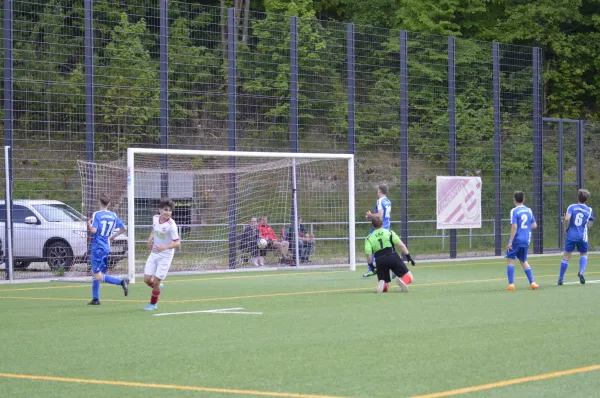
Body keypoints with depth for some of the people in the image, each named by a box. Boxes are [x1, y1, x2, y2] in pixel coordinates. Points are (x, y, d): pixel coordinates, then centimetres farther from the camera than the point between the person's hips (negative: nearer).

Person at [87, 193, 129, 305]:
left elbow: (93, 230, -21)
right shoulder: (113, 216, 6)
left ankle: (122, 282, -26)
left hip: (97, 248, -7)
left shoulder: (96, 215, -11)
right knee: (95, 273, 18)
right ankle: (95, 299, 18)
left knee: (98, 277, -9)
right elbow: (124, 228, 10)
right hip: (106, 248, 7)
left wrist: (89, 223, 0)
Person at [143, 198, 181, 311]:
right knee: (147, 279, 1)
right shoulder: (155, 218, -5)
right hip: (154, 253, 5)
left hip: (165, 256, -5)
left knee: (156, 282, -4)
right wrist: (150, 239, 3)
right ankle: (158, 287, 35)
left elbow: (177, 243, -24)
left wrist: (164, 247, -39)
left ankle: (153, 303, 20)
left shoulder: (171, 225, -24)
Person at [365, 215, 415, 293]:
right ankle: (403, 281, -33)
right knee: (409, 277, 5)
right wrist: (408, 256, 6)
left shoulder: (369, 238, 12)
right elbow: (401, 245, 2)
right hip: (393, 257, -1)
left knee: (385, 287, 14)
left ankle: (382, 284, -25)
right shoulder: (389, 232, 11)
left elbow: (368, 253, -3)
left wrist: (371, 265, 8)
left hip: (380, 261, 1)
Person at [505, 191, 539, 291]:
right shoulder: (529, 210, 7)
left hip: (516, 239, -6)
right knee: (523, 261, 19)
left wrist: (510, 242, -16)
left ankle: (511, 284, -6)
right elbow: (534, 225, 10)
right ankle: (532, 282, 12)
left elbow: (514, 227, -18)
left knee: (510, 260, 3)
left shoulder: (514, 211, -10)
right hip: (526, 240, 6)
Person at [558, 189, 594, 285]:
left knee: (566, 255, 6)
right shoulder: (589, 210, 5)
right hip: (583, 237, 1)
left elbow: (567, 218, -17)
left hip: (571, 235, -1)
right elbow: (589, 225, 7)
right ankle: (581, 271, -6)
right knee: (583, 254, 20)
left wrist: (566, 228, -1)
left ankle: (561, 278, 8)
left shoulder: (572, 207, -1)